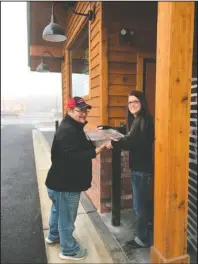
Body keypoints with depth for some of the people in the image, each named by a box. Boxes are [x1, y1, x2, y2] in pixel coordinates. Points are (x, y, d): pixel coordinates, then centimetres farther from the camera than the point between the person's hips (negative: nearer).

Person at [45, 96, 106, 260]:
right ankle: (69, 250, 26)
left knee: (58, 210, 28)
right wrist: (95, 151, -38)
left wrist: (94, 142, 3)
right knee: (67, 216, 7)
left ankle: (54, 236, 50)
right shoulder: (67, 130, -25)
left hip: (62, 180, 11)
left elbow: (80, 148, 14)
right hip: (65, 183, -11)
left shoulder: (74, 127, 10)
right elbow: (73, 157, -34)